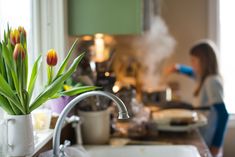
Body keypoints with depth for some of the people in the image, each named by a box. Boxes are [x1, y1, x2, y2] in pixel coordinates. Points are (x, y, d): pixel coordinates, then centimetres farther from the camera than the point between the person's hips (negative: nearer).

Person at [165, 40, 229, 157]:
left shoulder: (212, 81, -20)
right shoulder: (204, 77, 6)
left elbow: (223, 114, -25)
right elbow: (192, 72, 31)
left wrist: (217, 144, -23)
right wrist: (178, 68, 12)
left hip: (208, 144, -9)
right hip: (203, 140, 9)